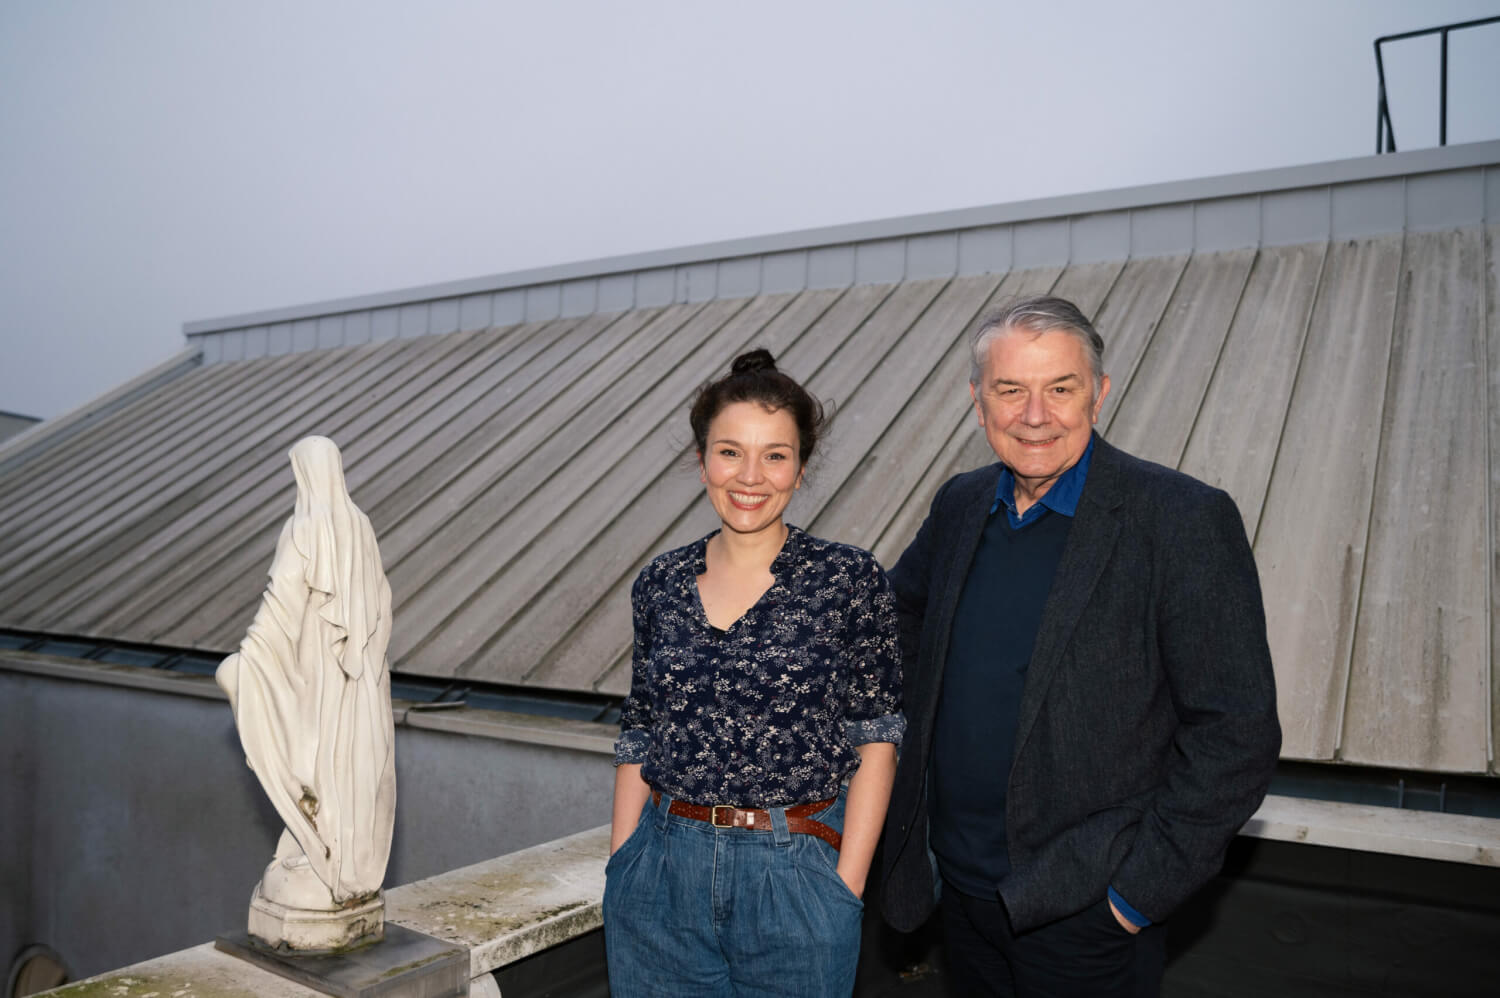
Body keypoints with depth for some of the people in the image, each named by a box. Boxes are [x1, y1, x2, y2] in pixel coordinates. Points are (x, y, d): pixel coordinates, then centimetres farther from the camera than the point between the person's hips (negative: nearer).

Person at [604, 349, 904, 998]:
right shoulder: (660, 585, 2)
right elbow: (638, 739, 8)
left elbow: (876, 740, -5)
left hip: (796, 878, -2)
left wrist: (846, 884, -10)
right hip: (662, 878, 3)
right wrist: (620, 870, 4)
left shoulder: (849, 579, -7)